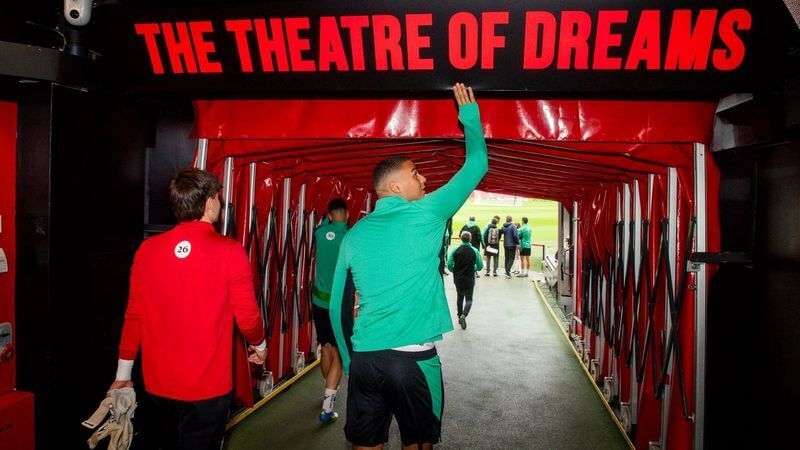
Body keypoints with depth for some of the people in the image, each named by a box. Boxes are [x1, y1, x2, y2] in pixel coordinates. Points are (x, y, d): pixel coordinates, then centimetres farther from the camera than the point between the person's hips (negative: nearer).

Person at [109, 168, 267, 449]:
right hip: (208, 389, -4)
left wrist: (123, 373, 13)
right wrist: (259, 345, 11)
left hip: (158, 385, 4)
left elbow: (134, 316, 1)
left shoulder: (147, 250, -5)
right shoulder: (230, 252, -16)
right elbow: (247, 316, -11)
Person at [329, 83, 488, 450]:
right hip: (413, 356, -4)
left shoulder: (355, 234, 7)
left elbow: (338, 306, 10)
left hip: (364, 358, 4)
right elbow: (476, 164, 4)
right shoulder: (424, 215, -5)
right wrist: (469, 115, 16)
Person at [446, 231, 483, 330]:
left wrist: (454, 271, 8)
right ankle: (464, 315, -21)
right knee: (469, 299, 3)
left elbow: (449, 264, -12)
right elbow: (480, 266, -5)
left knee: (459, 297, 20)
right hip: (469, 279, -2)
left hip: (458, 278, 2)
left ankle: (460, 316, 27)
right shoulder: (475, 251, -8)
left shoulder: (455, 250, -8)